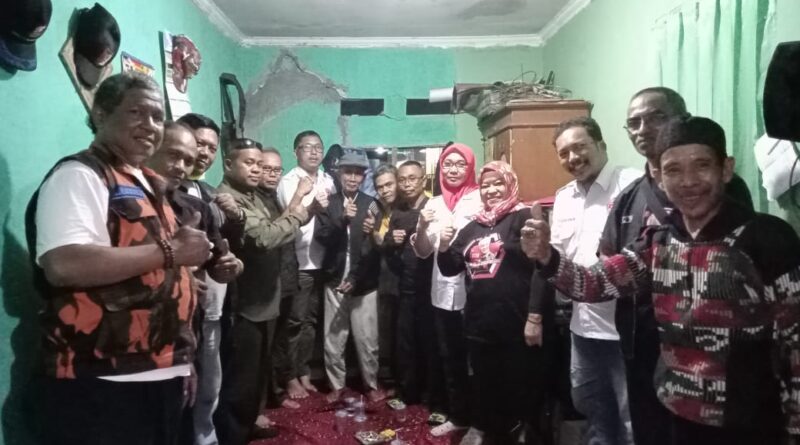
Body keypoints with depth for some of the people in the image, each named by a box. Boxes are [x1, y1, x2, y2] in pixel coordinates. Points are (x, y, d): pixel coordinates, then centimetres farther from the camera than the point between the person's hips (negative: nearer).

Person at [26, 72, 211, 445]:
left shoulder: (146, 184, 16)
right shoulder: (79, 176, -11)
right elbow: (65, 266, -29)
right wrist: (170, 251, -19)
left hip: (160, 374, 9)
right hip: (102, 383, -9)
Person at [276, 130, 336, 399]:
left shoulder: (328, 181, 7)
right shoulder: (289, 182, -8)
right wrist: (312, 207, -37)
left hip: (321, 261, 5)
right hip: (297, 263, -5)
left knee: (310, 321, 14)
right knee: (295, 322, 3)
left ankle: (303, 372, 27)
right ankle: (290, 377, 17)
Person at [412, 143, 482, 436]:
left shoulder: (480, 199, -5)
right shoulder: (434, 204, 11)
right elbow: (423, 252, 10)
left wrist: (460, 238, -26)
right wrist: (421, 227, -9)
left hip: (473, 292, -5)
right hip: (443, 292, 5)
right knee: (449, 357, 15)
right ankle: (458, 415, 31)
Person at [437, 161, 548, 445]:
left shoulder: (523, 218, -6)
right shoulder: (472, 227, 13)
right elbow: (449, 269, 17)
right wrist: (444, 247, -1)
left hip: (516, 325, -5)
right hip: (479, 324, 6)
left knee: (520, 389, 7)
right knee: (485, 385, 20)